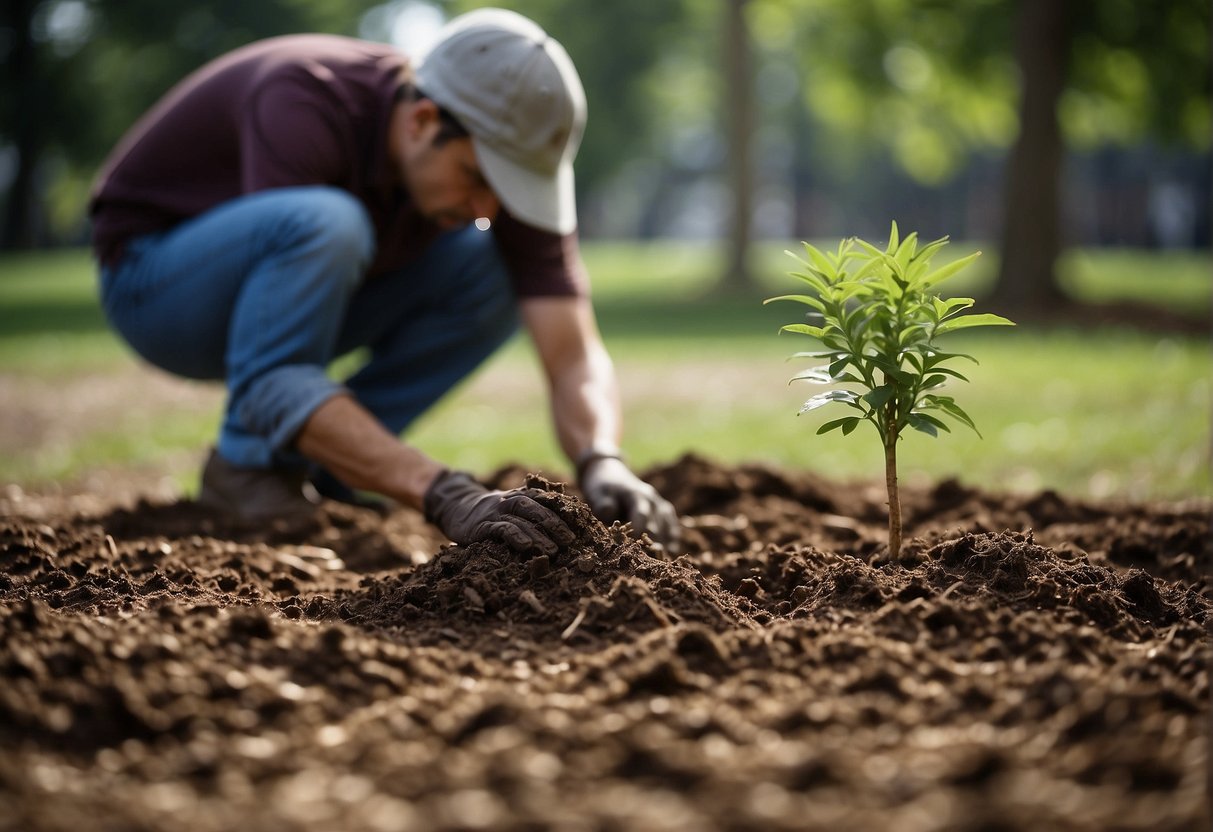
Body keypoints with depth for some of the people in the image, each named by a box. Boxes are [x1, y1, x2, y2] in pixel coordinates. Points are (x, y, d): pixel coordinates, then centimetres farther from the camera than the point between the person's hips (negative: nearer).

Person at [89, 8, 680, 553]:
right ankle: (248, 470, -16)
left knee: (494, 273, -14)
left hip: (290, 296, 6)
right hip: (153, 283, -6)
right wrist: (442, 495, -51)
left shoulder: (500, 156, -18)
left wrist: (603, 463, -44)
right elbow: (271, 380, -43)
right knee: (323, 223, -36)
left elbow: (576, 359, -21)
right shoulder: (304, 108, -36)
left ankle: (300, 463, -3)